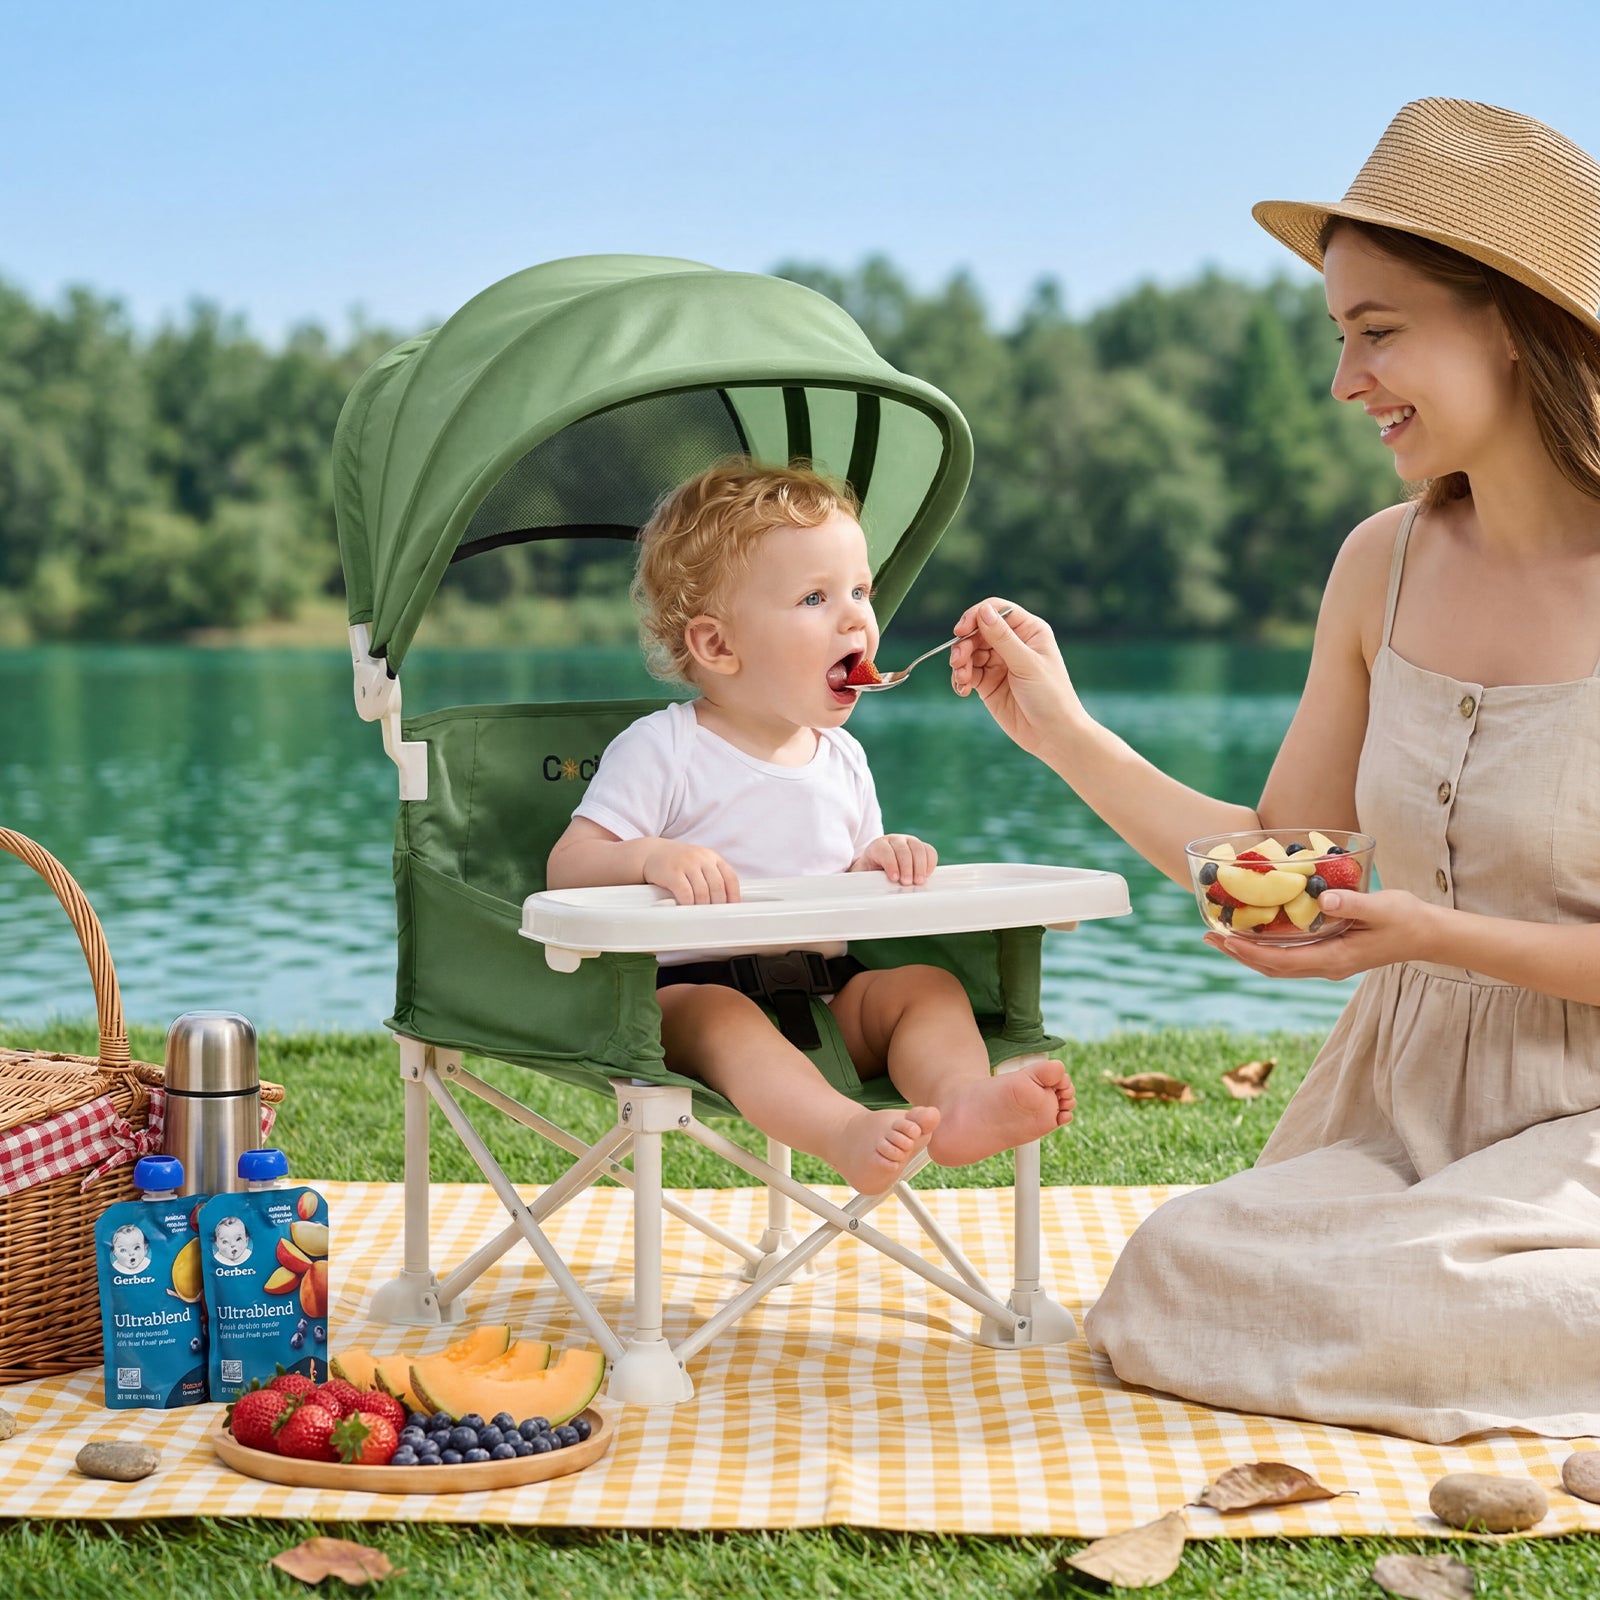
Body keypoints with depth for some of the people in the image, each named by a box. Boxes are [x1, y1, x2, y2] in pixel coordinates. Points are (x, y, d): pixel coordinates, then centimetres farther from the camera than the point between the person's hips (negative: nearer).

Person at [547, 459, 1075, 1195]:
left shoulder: (841, 757, 16)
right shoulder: (663, 749, -4)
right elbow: (566, 868, -9)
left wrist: (882, 860, 0)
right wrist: (650, 856, -30)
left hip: (826, 992, 6)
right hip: (689, 988, -6)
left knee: (930, 984, -16)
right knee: (724, 1018, -37)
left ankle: (961, 1099, -47)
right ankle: (850, 1134, -63)